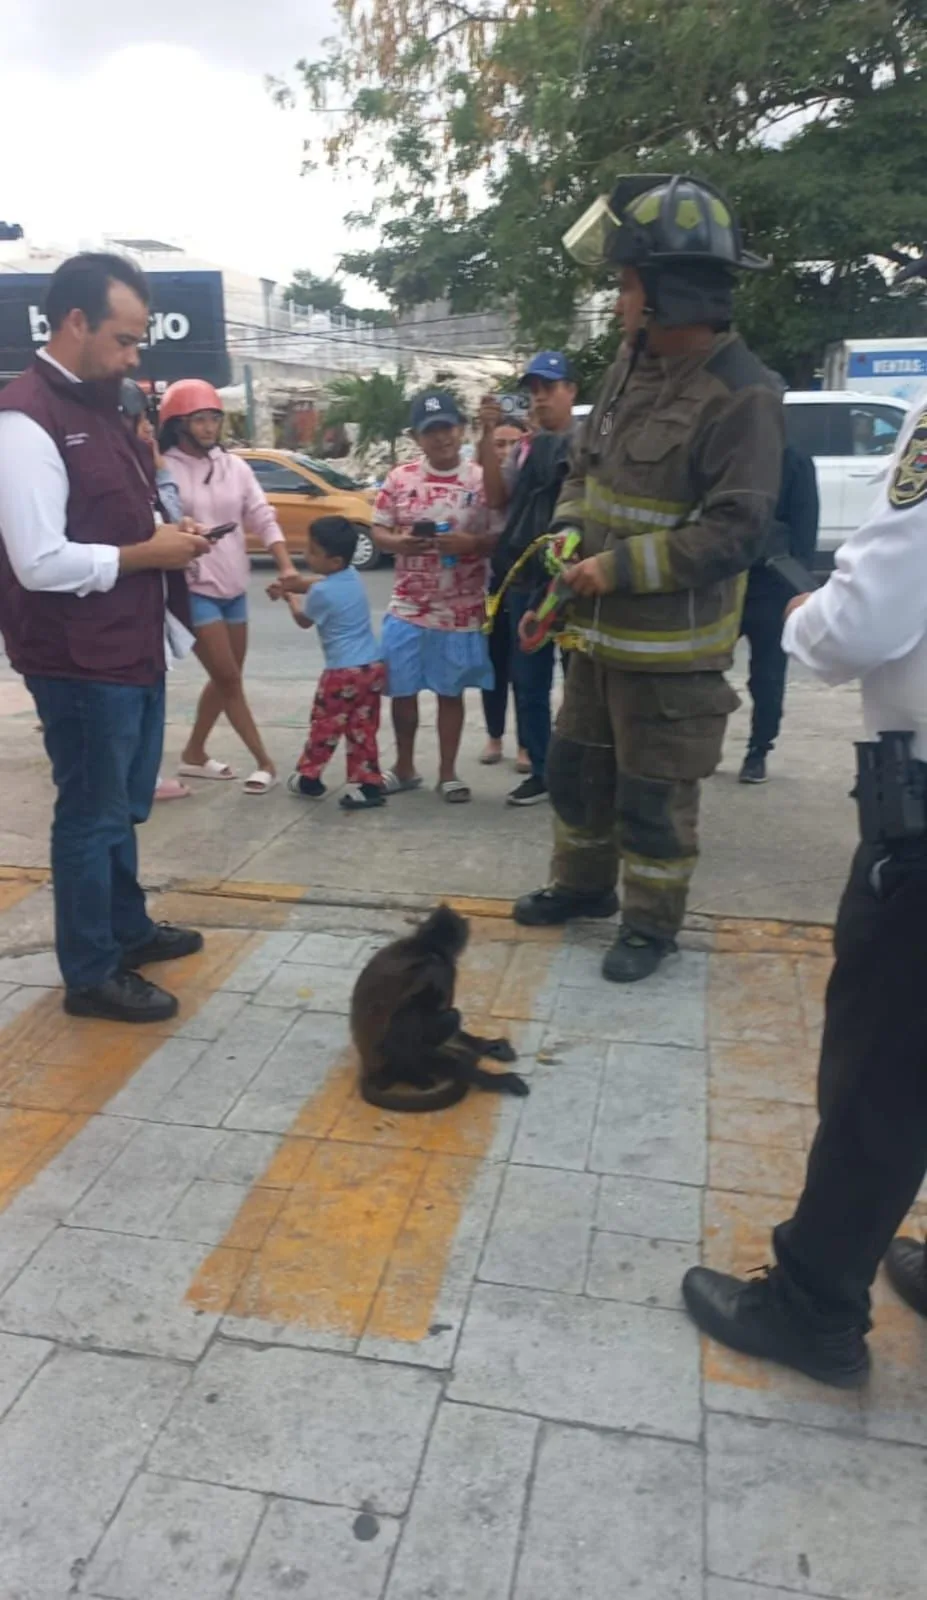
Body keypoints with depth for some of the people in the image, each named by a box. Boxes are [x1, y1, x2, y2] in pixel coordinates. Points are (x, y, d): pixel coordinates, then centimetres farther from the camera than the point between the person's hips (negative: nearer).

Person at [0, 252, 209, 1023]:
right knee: (92, 814, 3)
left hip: (133, 648, 9)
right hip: (79, 662, -9)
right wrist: (148, 553, -15)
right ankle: (91, 974, 18)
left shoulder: (101, 409, 13)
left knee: (123, 806, 20)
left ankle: (129, 929, 38)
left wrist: (168, 534, 3)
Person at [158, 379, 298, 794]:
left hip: (234, 587, 7)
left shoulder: (235, 467, 7)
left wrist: (287, 567, -8)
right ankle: (264, 762, 8)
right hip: (193, 589, -6)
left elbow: (264, 520, 4)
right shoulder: (163, 470, -9)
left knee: (225, 678, 14)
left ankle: (194, 755, 29)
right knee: (229, 679, -3)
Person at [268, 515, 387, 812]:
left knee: (324, 727, 10)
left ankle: (308, 778, 24)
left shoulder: (321, 592, -14)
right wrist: (294, 584, 14)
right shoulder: (352, 576, 7)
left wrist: (290, 596, 24)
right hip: (373, 668, 7)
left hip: (342, 673, -7)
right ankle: (368, 786, 8)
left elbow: (304, 620, 7)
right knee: (363, 731, 9)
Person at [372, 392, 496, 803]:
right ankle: (404, 767, 26)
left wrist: (471, 543, -22)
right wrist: (399, 543, -16)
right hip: (406, 608, 2)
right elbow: (377, 532, 5)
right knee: (402, 691, 7)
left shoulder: (482, 479, -3)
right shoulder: (399, 478, 2)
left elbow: (501, 535, -4)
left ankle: (448, 773, 21)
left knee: (451, 692, 8)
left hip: (461, 611, -2)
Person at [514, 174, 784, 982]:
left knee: (653, 795, 4)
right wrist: (569, 530, 1)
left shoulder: (741, 394, -19)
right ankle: (584, 883, 41)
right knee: (576, 765, 20)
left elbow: (737, 531, -22)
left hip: (671, 644, -8)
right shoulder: (634, 358, 6)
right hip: (599, 627, 8)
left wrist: (621, 566, -21)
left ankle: (652, 922, 25)